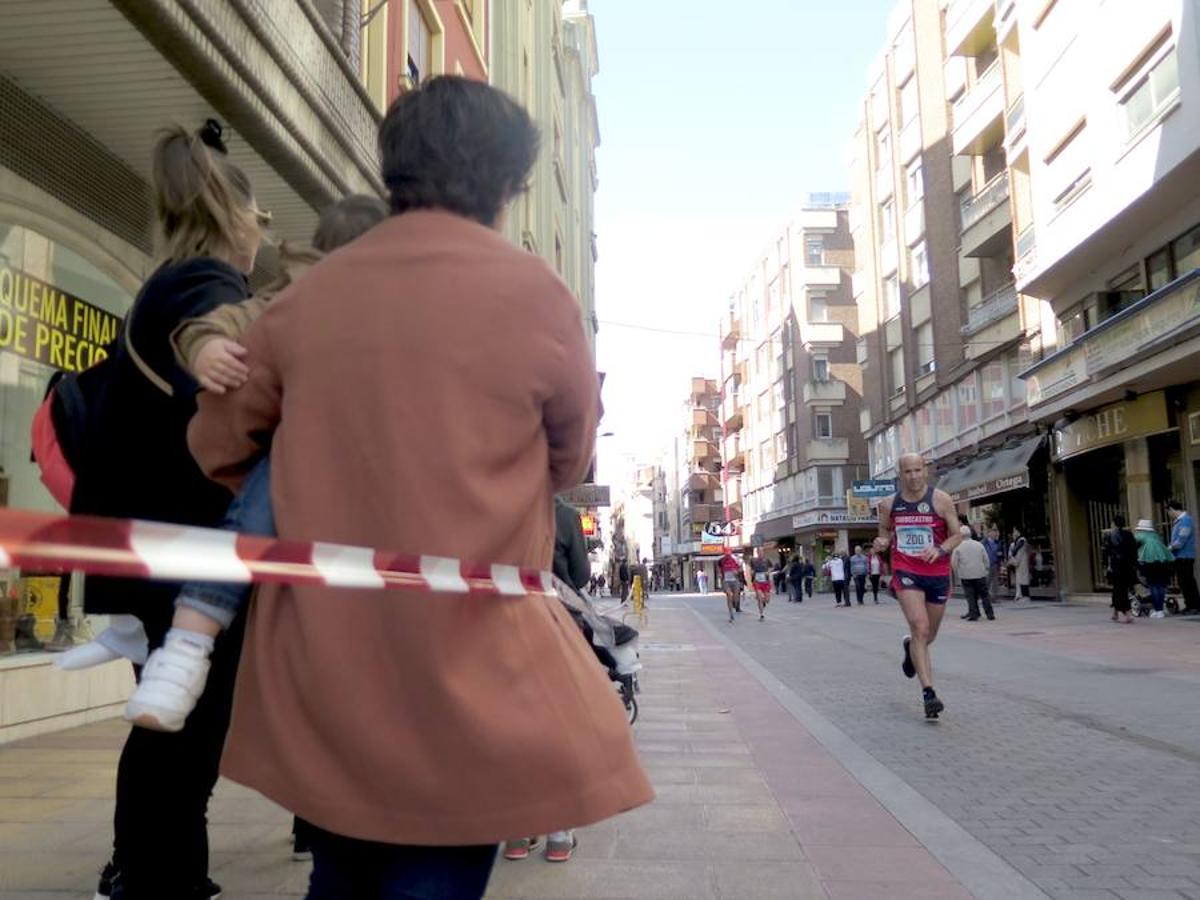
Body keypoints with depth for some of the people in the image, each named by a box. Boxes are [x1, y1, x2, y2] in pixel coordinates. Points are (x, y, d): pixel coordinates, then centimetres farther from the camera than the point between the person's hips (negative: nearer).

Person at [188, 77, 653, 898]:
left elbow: (218, 445, 12)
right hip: (468, 655, -4)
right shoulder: (535, 293, -9)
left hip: (319, 651, 5)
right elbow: (572, 460, 5)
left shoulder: (305, 298, 1)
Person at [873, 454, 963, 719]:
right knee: (920, 629, -19)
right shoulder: (889, 505, 2)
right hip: (906, 573, -1)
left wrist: (940, 550, -20)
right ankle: (928, 693, -18)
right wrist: (882, 543, -7)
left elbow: (957, 535, 0)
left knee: (928, 636, 14)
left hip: (937, 573, 1)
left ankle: (909, 645, 51)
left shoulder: (941, 500, -4)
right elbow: (885, 532, 17)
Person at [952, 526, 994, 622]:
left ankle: (973, 614, 2)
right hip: (980, 574, 2)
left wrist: (958, 574, 9)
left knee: (970, 596, 4)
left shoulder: (958, 547, -6)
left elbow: (954, 563, -5)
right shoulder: (979, 545, 1)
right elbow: (986, 560, 5)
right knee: (984, 595, 9)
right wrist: (985, 570, 18)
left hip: (966, 575, -2)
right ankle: (990, 614, 10)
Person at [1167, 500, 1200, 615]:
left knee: (1188, 582, -6)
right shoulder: (1178, 521, 14)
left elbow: (1181, 541, -20)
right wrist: (1171, 548, 2)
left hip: (1185, 557, -9)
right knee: (1182, 582, 13)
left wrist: (1169, 548, -10)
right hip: (1179, 557, 9)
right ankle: (1189, 606, 19)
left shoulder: (1185, 520, -15)